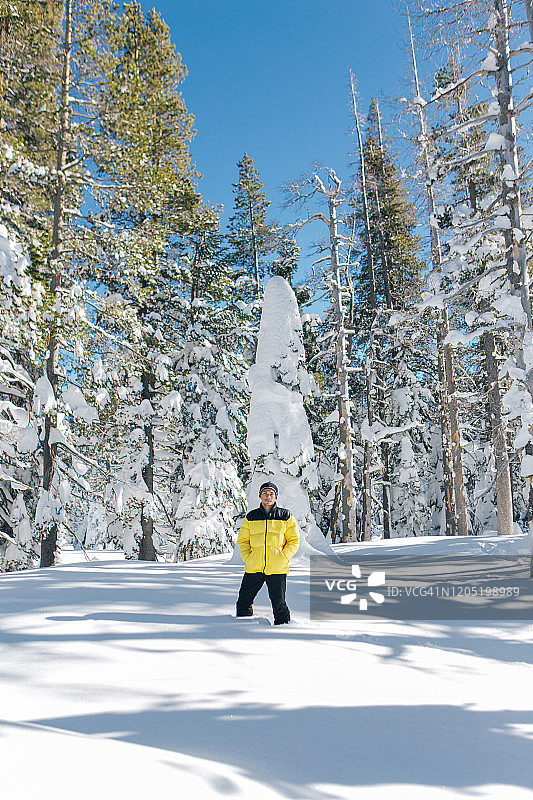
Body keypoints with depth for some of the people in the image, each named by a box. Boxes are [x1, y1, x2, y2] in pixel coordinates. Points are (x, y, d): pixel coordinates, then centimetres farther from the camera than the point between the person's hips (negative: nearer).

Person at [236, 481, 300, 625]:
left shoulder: (286, 516, 6)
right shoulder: (251, 516, 12)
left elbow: (294, 540, 6)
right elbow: (242, 540, 15)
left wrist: (283, 558, -7)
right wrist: (247, 557, 0)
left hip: (277, 569, -2)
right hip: (253, 568, 2)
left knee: (279, 603, 0)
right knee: (244, 602, 5)